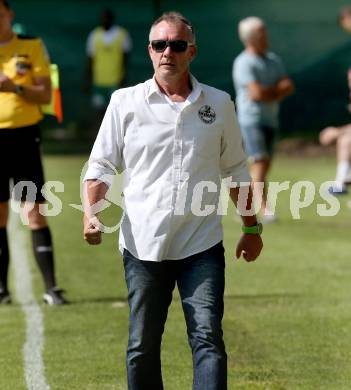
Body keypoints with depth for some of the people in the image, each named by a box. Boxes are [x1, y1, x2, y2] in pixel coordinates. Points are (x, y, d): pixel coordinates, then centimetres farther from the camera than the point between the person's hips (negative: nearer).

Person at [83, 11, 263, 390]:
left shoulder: (219, 104, 8)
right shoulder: (125, 102, 4)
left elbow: (235, 171, 17)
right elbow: (101, 165, 6)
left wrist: (251, 227, 18)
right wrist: (91, 212, -10)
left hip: (202, 246, 0)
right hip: (143, 244, 0)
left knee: (208, 339, -10)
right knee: (142, 346, 5)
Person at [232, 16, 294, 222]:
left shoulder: (274, 60, 13)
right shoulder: (244, 63, -10)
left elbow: (289, 87, 4)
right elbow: (256, 93, -20)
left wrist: (269, 92, -12)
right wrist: (278, 90, -3)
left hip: (271, 119, 7)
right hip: (252, 120, -7)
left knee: (264, 167, 8)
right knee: (260, 162, -16)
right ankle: (266, 209, -21)